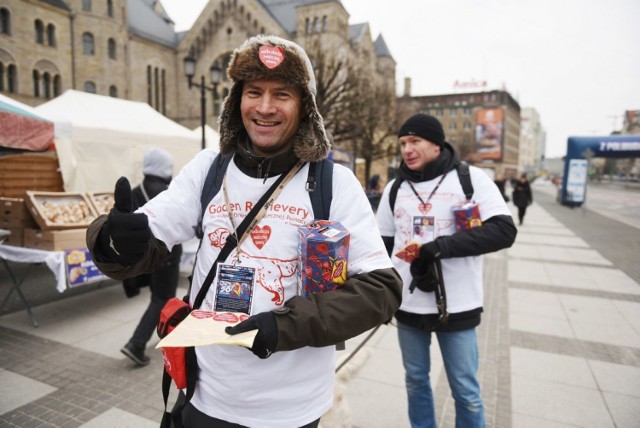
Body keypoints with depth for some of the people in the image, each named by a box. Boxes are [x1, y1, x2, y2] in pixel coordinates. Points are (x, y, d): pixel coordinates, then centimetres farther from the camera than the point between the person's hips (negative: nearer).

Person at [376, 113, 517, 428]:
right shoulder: (395, 187, 5)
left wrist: (442, 246, -25)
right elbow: (383, 243, 10)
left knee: (465, 390, 11)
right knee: (415, 381, 19)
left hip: (457, 306, -3)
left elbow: (504, 231, -15)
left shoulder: (471, 178, -6)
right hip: (407, 306, 3)